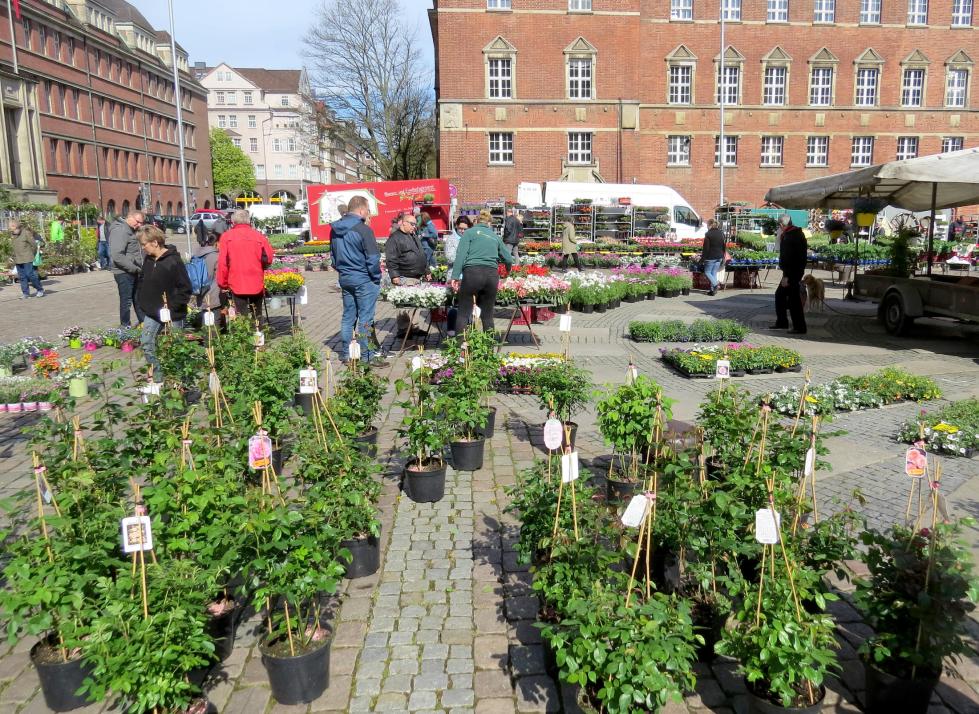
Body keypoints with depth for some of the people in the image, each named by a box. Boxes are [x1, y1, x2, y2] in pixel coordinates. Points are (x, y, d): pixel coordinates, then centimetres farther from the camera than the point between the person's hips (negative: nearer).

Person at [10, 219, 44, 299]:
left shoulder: (26, 233, -10)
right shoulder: (13, 234, 10)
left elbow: (34, 245, -7)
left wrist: (32, 256, 0)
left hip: (27, 259, -6)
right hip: (17, 260, 6)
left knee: (30, 275, -10)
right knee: (22, 277, 5)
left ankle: (40, 290, 4)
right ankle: (25, 293, 10)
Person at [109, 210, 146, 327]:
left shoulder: (131, 230, 15)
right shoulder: (120, 230, -16)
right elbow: (117, 255, -25)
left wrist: (139, 268, 9)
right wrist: (134, 268, -21)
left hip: (133, 272, 9)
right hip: (124, 273, -9)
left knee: (138, 299, 16)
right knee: (126, 301, -2)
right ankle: (125, 327, 7)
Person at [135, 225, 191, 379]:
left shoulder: (173, 261, -16)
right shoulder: (148, 260, 6)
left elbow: (185, 288, -17)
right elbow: (144, 283, 20)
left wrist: (172, 307, -19)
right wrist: (143, 302, 9)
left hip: (172, 315, -7)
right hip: (152, 313, 7)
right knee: (146, 344, 4)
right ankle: (158, 375, 18)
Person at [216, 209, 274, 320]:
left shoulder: (227, 236, -1)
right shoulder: (259, 236, 0)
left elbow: (222, 263, -4)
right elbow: (269, 258, -2)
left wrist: (223, 283, 4)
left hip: (237, 285, -1)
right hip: (257, 285, 2)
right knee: (257, 317, 12)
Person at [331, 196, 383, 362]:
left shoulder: (335, 230, 7)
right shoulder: (363, 230, -16)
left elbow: (333, 255, 17)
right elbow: (373, 259, -16)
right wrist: (376, 279, -4)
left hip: (344, 278, 7)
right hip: (363, 280, -7)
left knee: (348, 316, 15)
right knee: (365, 318, -1)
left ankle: (347, 354, 20)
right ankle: (365, 357, 3)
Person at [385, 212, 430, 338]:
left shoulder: (415, 237, 21)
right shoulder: (395, 238, -7)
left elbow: (423, 256, 29)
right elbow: (390, 259, -13)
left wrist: (426, 271, 25)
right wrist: (394, 275, -19)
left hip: (417, 277, 9)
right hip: (404, 279, -9)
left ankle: (411, 326, 18)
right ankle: (403, 329, 0)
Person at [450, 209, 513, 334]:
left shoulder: (470, 232, 11)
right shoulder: (495, 236, 21)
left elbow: (461, 254, -4)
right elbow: (509, 259, 17)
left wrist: (455, 276, -8)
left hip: (473, 272, -3)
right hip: (492, 275, 3)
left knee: (463, 313, 0)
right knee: (488, 314, 12)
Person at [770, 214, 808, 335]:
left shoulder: (790, 236, -19)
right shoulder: (798, 233, 14)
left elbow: (788, 257, -23)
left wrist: (786, 276, -23)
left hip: (792, 272, -11)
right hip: (796, 270, 11)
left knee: (793, 299, -6)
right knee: (780, 294, 20)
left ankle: (800, 327, -2)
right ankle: (781, 322, 27)